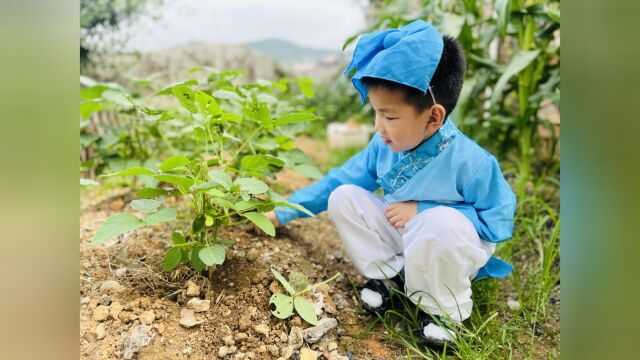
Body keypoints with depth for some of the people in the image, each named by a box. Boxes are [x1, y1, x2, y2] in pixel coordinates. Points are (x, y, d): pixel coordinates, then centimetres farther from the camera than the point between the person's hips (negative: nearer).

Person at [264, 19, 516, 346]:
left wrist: (422, 211, -28)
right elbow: (339, 180, -1)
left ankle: (443, 310, -11)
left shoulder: (470, 160, -25)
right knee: (343, 197, -12)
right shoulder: (384, 145, -9)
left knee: (444, 223, -39)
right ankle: (387, 276, -3)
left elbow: (500, 221, -20)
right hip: (395, 241, 5)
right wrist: (282, 213, 1)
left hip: (448, 253, -4)